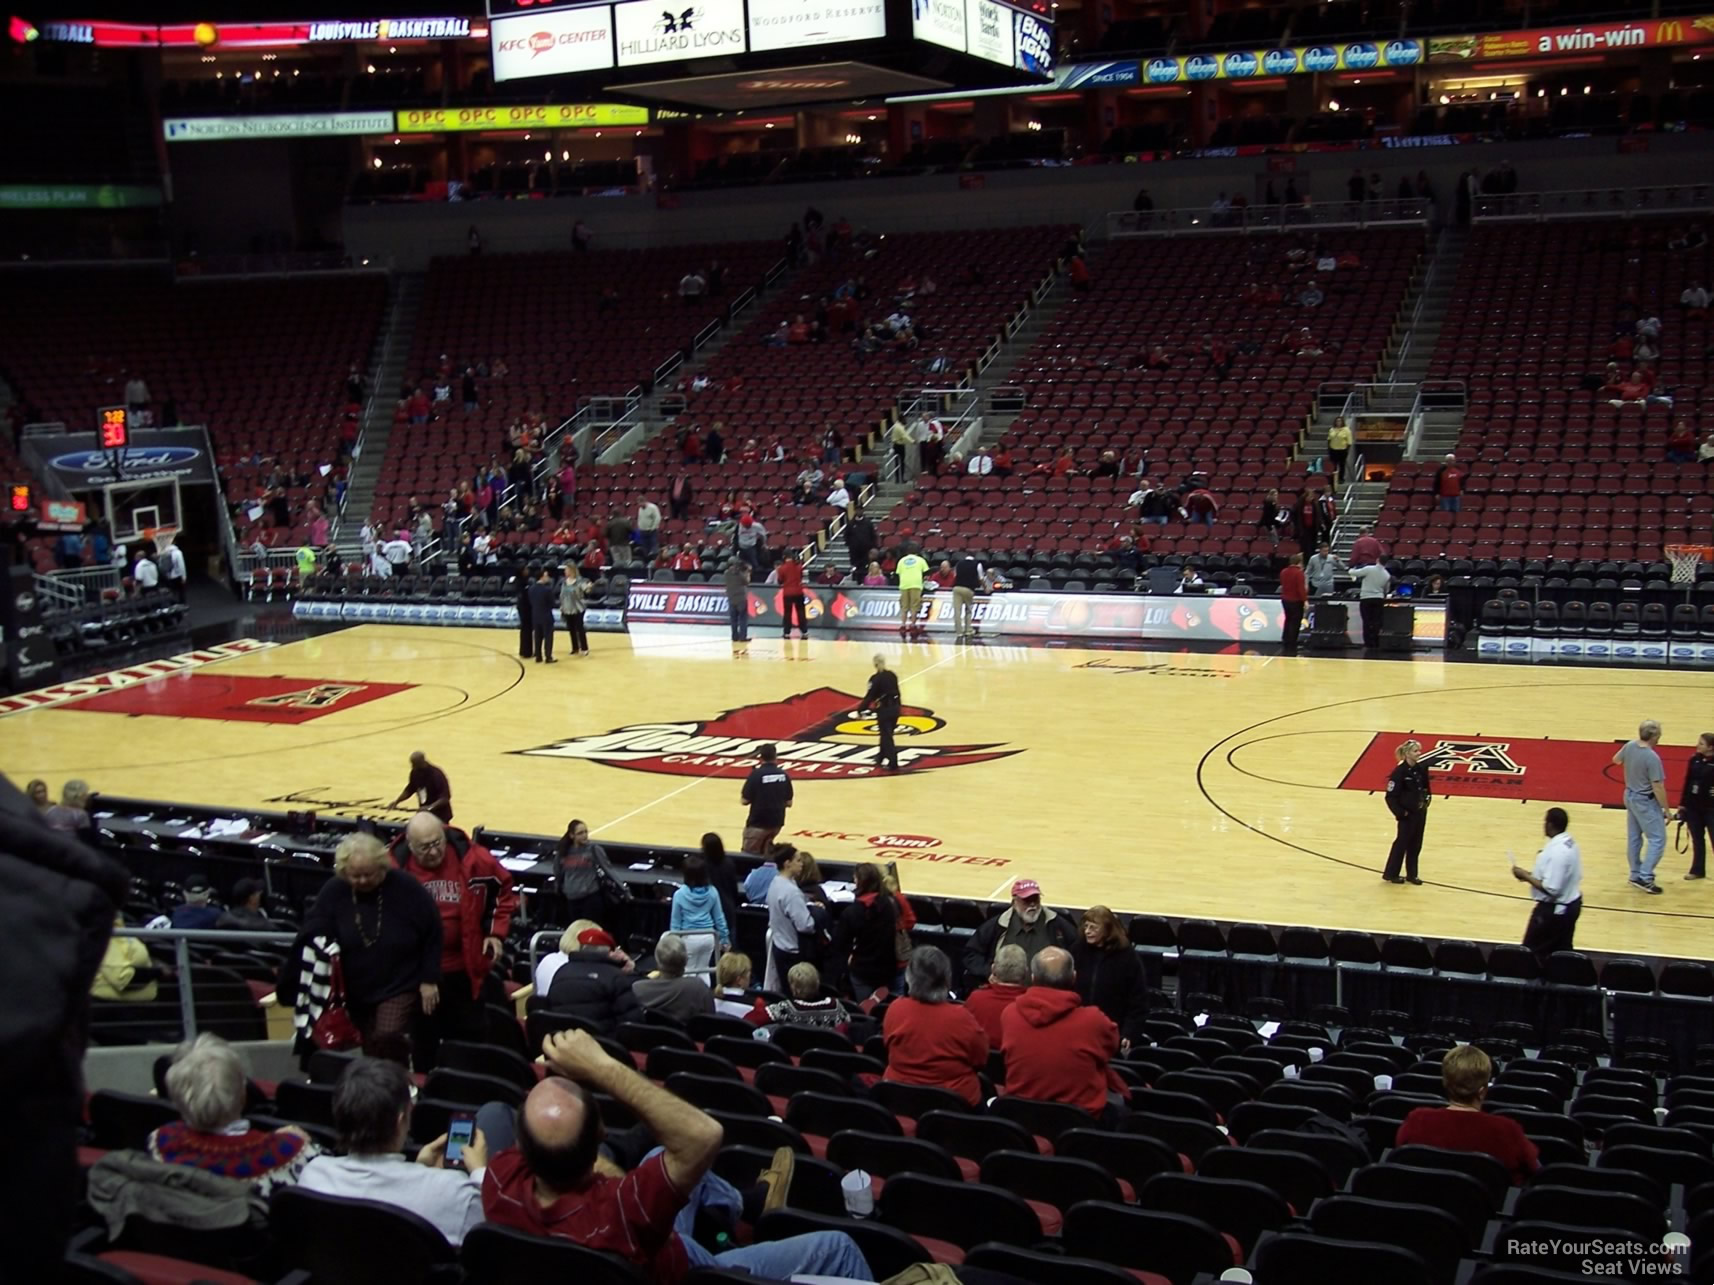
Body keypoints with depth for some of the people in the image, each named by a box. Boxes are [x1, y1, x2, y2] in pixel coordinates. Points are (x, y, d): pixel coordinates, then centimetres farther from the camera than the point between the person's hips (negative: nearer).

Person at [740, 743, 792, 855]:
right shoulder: (783, 774, 0)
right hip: (777, 822, 5)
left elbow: (744, 800, -12)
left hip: (758, 823, -5)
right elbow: (789, 803, 5)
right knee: (764, 854, 24)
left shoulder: (756, 774, -15)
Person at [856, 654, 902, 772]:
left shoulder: (876, 678, -14)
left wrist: (860, 710, -8)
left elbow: (870, 696, -15)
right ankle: (880, 757, 38)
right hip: (895, 708, 6)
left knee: (887, 736, -1)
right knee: (886, 734, 22)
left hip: (884, 710, -6)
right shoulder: (892, 675, 5)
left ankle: (893, 764, -5)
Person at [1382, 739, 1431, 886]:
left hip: (1420, 813, 6)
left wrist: (1427, 799, 3)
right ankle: (1390, 874, 20)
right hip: (1407, 815, -6)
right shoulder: (1400, 772, -20)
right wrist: (1399, 813, -19)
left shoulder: (1421, 769, 0)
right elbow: (1391, 797, -18)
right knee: (1402, 843, 5)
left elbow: (1426, 787, 16)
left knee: (1416, 845, 14)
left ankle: (1411, 875, 26)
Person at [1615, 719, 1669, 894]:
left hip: (1630, 796, 8)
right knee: (1657, 840, -1)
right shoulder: (1652, 758, -28)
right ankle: (1645, 877, -6)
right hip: (1646, 801, -8)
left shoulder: (1629, 746, -7)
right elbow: (1658, 787, -23)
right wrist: (1666, 809, -13)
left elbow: (1616, 760, 14)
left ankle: (1635, 874, 27)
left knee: (1633, 837, 17)